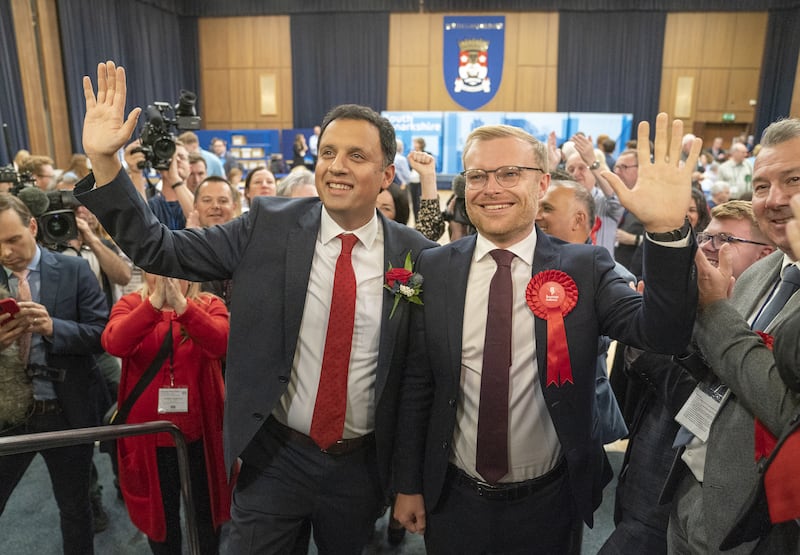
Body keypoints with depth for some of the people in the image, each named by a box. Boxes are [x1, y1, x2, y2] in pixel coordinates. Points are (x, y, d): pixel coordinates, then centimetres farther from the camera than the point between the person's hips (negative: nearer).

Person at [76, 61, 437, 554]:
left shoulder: (415, 255, -11)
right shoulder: (269, 226, -9)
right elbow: (161, 251, -8)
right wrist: (104, 162, -19)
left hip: (361, 464, 1)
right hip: (274, 458, 0)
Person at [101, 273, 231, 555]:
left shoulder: (210, 305, -5)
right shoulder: (131, 304, -3)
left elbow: (220, 342, -25)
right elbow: (114, 343, -23)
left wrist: (181, 304, -36)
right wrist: (154, 302, -34)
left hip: (200, 433, 0)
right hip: (149, 435, 1)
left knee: (206, 516, 18)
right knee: (159, 516, 20)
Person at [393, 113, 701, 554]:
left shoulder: (585, 268, -9)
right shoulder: (433, 268, -7)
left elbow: (663, 333, -22)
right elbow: (416, 383, -3)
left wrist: (666, 229, -36)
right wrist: (408, 484, 3)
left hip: (549, 505, 0)